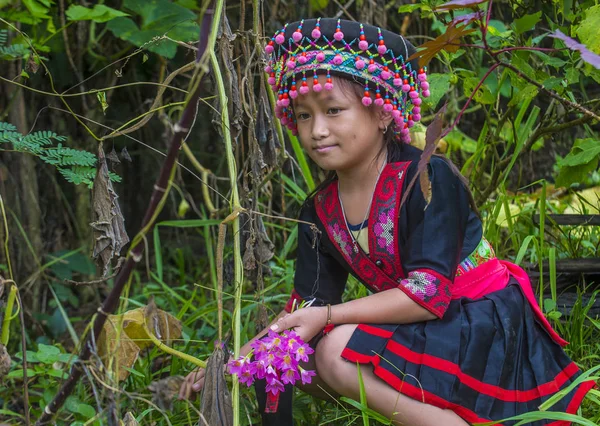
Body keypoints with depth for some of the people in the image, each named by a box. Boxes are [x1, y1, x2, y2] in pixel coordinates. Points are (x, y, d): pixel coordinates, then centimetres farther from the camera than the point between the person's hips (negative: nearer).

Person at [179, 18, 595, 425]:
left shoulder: (428, 178, -18)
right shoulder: (321, 214, 4)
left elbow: (428, 294, -25)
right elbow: (304, 313, 4)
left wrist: (329, 315, -26)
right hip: (419, 332, 8)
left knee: (339, 352, -26)